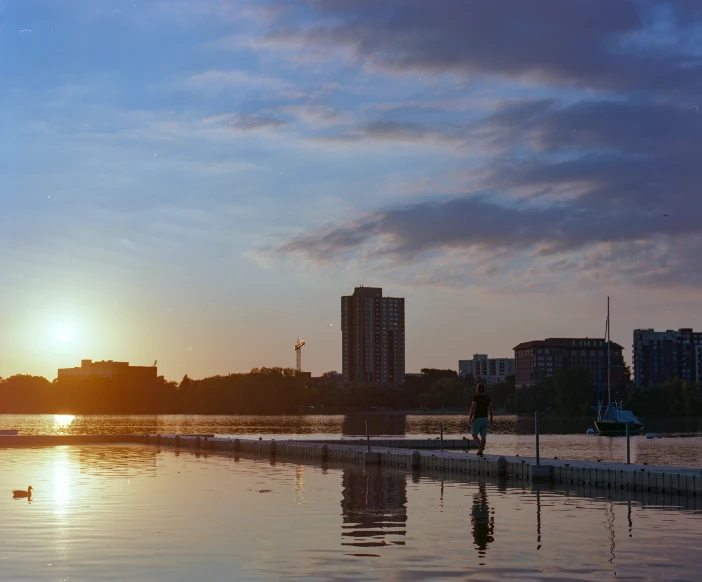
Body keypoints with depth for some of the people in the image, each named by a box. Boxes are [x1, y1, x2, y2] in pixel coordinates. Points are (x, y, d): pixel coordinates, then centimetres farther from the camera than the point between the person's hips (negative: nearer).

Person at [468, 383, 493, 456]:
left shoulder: (476, 397, -12)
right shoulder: (487, 398, 4)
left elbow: (473, 409, -17)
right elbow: (490, 408, 8)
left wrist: (470, 419, -12)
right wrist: (491, 417, 21)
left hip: (477, 418, -5)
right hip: (485, 418, 5)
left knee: (474, 435, 6)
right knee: (483, 436, 9)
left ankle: (480, 446, -18)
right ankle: (480, 451, 10)